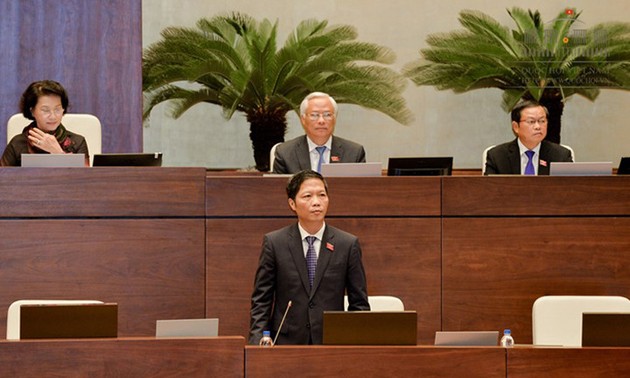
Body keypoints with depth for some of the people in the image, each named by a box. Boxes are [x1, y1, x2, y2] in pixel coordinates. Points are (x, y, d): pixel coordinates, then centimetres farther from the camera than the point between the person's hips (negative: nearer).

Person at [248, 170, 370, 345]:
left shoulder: (348, 245, 6)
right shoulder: (274, 243, 5)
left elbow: (359, 304, 9)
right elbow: (261, 302, 7)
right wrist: (259, 343, -5)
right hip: (286, 343, 0)